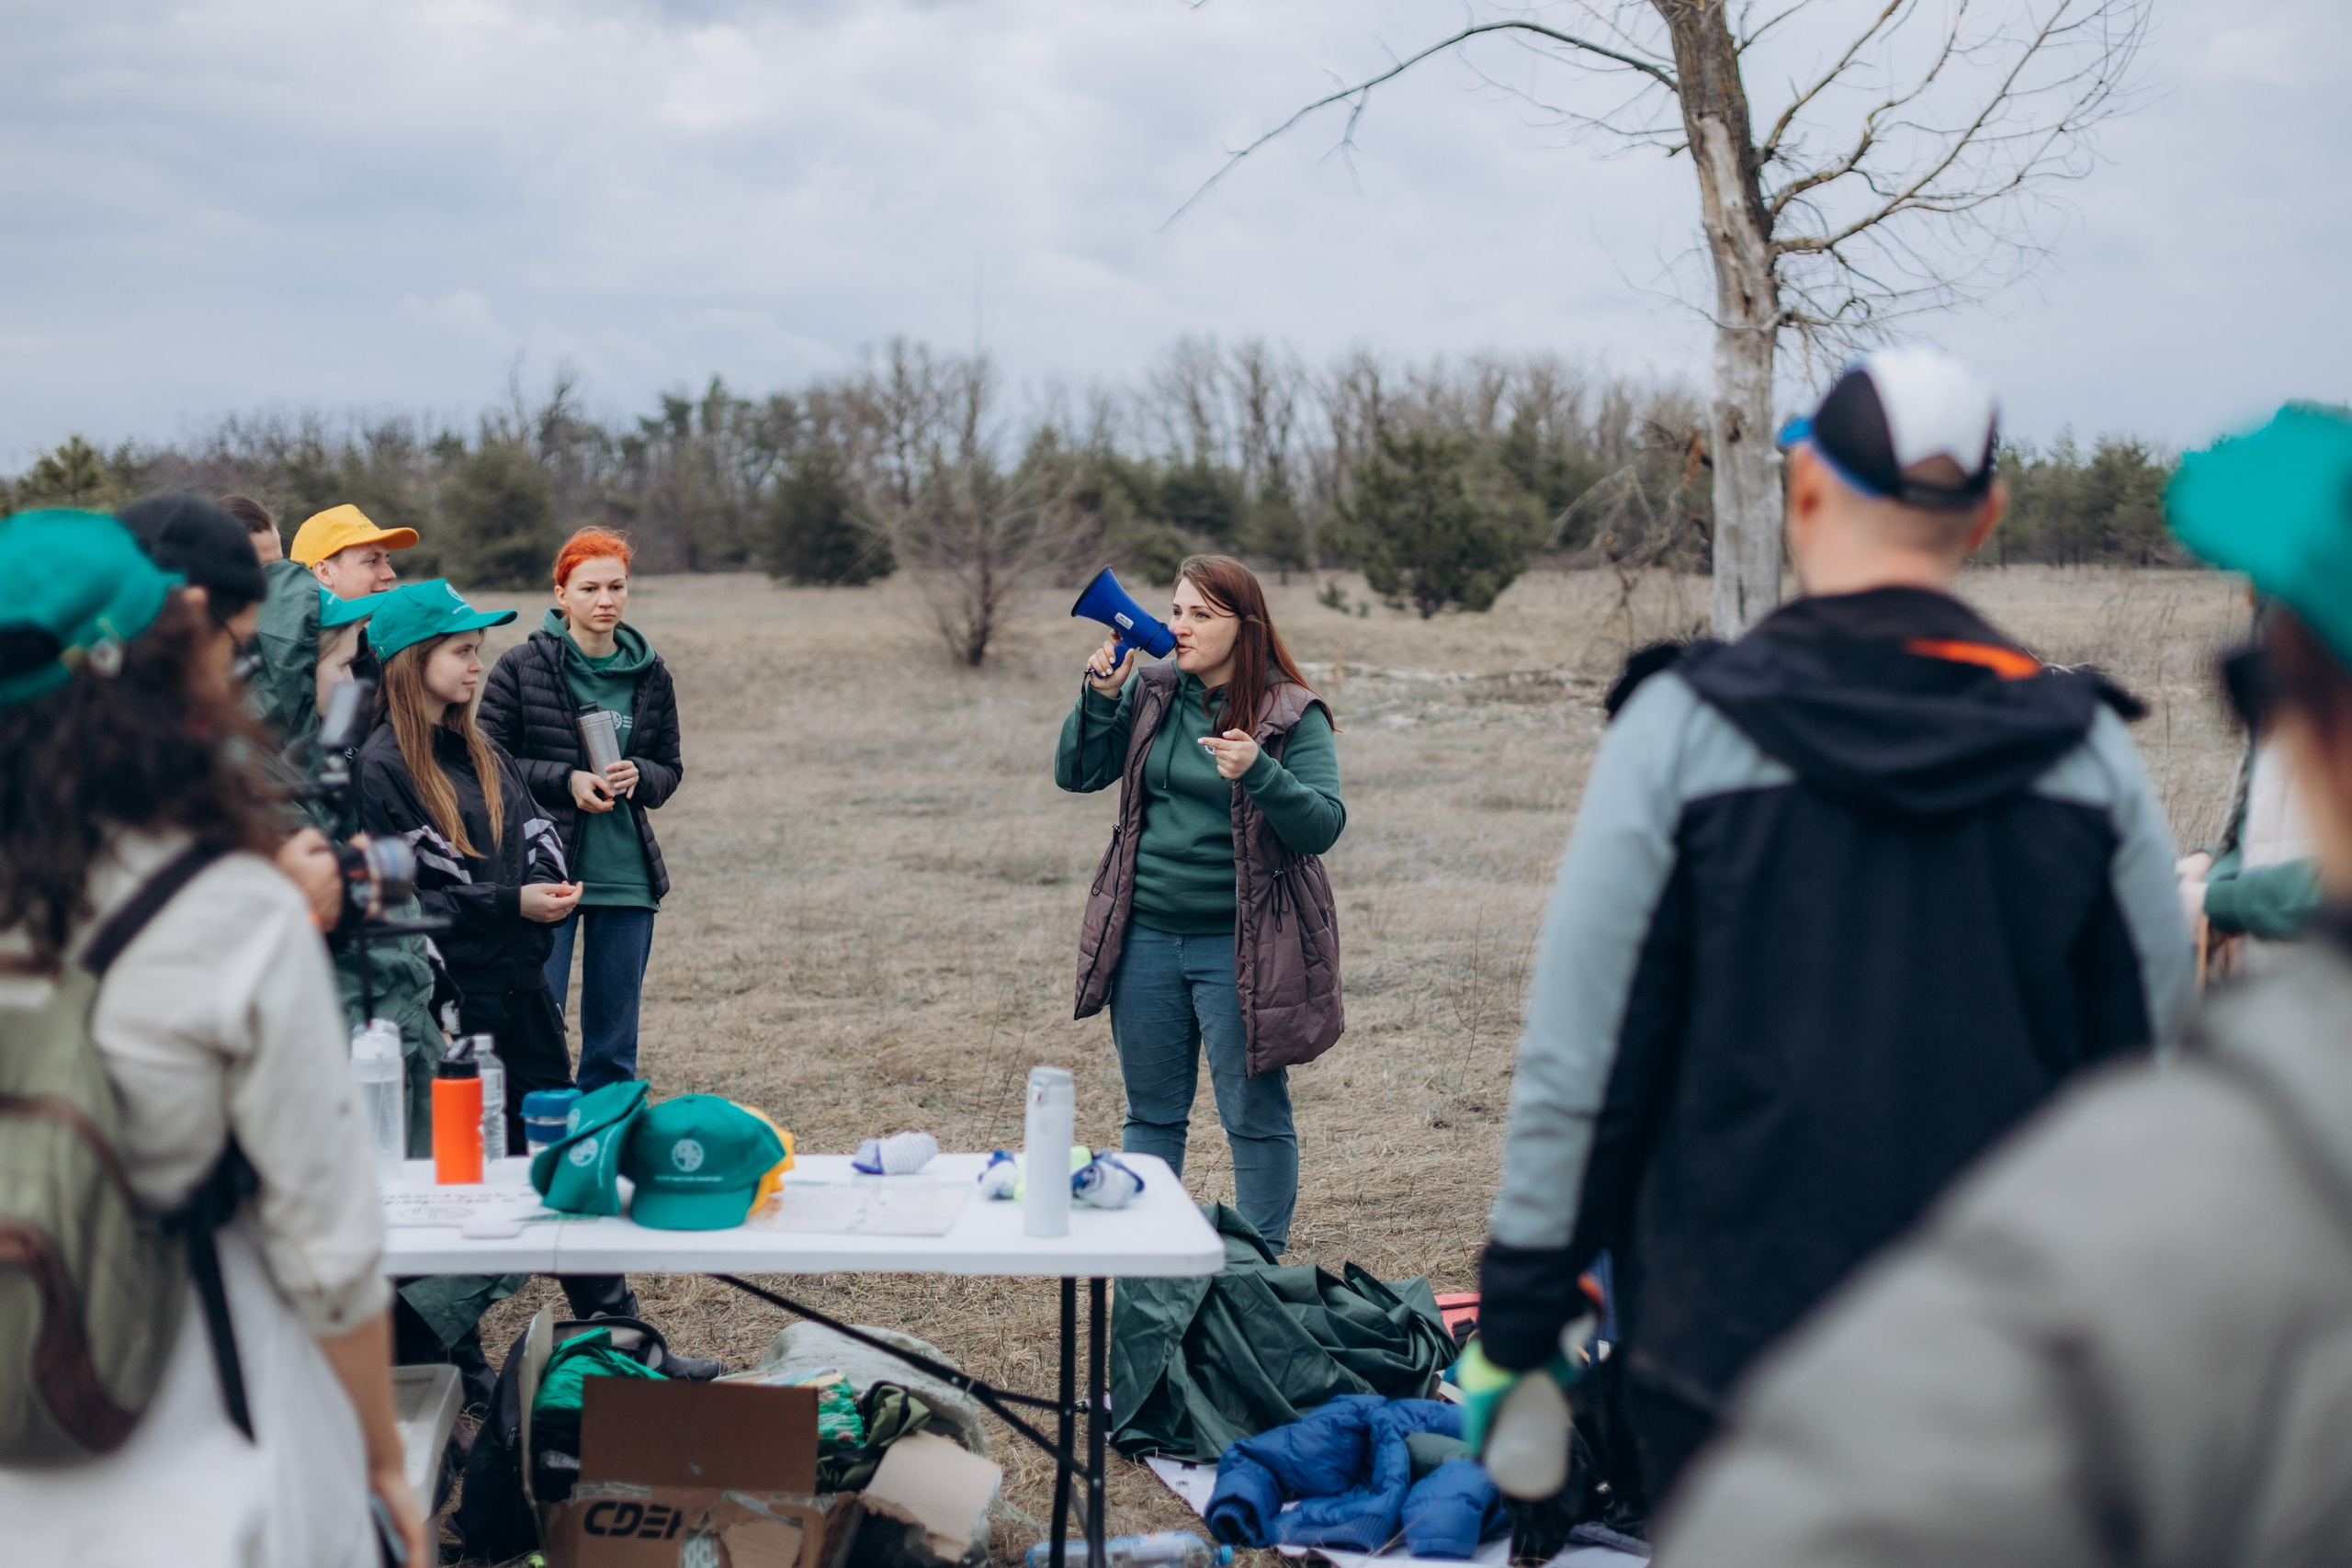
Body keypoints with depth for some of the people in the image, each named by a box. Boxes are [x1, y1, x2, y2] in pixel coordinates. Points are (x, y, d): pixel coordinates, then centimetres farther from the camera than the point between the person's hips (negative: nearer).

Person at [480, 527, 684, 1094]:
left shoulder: (651, 675, 8)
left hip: (628, 877, 4)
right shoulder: (521, 667, -2)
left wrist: (638, 775, -9)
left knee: (615, 1041, 10)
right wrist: (566, 780, -14)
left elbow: (671, 770, 14)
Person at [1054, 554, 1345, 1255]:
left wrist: (1258, 773, -30)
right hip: (1147, 938, 4)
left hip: (1239, 947, -4)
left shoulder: (1293, 715, -7)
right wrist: (1099, 695, -9)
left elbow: (1323, 826, -15)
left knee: (1255, 1116, 4)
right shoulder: (1150, 692, 5)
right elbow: (1075, 774, 5)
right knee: (1151, 1111, 15)